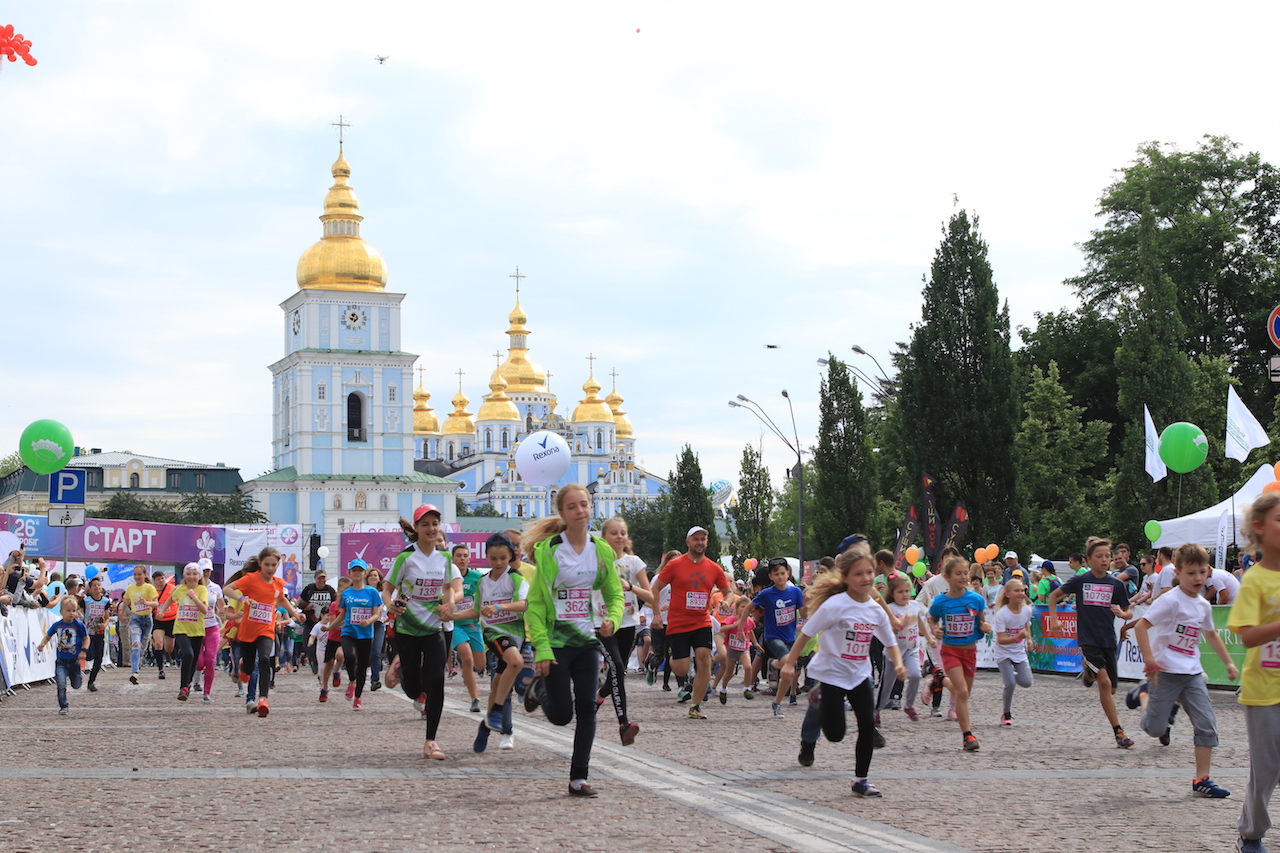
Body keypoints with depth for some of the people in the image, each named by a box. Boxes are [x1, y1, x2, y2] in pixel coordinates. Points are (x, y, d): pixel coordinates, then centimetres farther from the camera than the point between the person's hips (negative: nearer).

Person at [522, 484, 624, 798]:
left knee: (587, 710, -1)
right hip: (555, 642, -3)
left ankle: (578, 778, 10)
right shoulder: (548, 550, -10)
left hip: (587, 641, 4)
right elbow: (534, 603, -8)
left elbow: (615, 594, 12)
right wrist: (541, 648, -14)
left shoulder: (602, 551, 2)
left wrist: (612, 620, -10)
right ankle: (539, 688, 33)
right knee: (561, 715, -1)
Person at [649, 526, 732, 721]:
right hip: (677, 624, -2)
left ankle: (696, 706, 0)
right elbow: (656, 588, 1)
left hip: (702, 623, 2)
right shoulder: (675, 565, -4)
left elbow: (727, 592, 13)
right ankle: (672, 655, 32)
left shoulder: (714, 568, 4)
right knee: (681, 670, -6)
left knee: (704, 660, -13)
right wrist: (657, 614, -7)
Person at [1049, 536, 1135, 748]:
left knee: (1110, 689, 4)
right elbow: (1054, 596, 12)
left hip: (1108, 640, 3)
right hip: (1087, 639, -3)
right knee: (1104, 681, -20)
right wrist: (1054, 620, 2)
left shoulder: (1116, 584, 4)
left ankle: (1089, 671, 36)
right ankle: (1118, 731, -12)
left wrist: (1121, 613, -10)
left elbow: (1129, 612, 12)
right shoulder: (1079, 581, -2)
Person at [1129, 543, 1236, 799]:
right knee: (1155, 729, 0)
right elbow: (1141, 626, -21)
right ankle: (1144, 694, 31)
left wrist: (1229, 663, 25)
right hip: (1166, 672, -6)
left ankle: (1201, 780, 4)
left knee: (1207, 725, -3)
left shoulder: (1204, 605, 8)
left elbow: (1211, 634, 28)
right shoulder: (1171, 600, -15)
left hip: (1192, 673, 6)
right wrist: (1150, 662, -24)